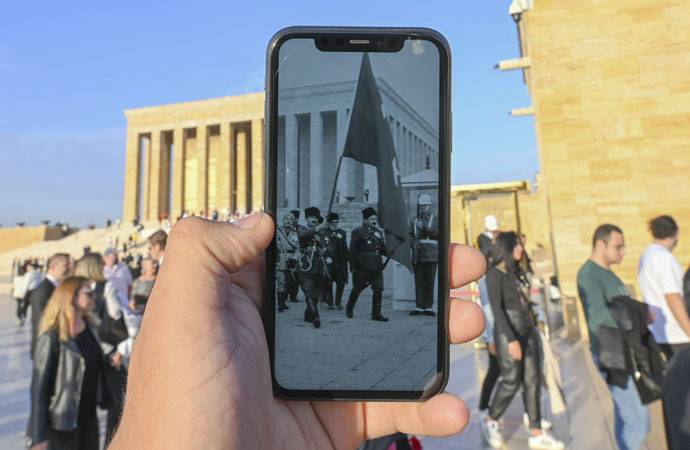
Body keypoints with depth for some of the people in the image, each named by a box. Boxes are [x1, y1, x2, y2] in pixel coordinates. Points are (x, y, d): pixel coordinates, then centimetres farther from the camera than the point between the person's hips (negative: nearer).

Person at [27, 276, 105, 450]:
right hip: (62, 422, -6)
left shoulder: (90, 327, 0)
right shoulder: (52, 337, -20)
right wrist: (39, 435, -17)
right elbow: (39, 387, -18)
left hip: (89, 416, 6)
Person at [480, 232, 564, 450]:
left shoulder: (515, 272, 13)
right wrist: (511, 339, -22)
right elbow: (496, 308, -16)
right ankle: (490, 422, 19)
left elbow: (524, 304, 14)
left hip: (528, 330, 7)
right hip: (508, 331, -7)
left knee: (533, 381, 6)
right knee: (512, 381, -2)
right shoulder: (495, 273, -10)